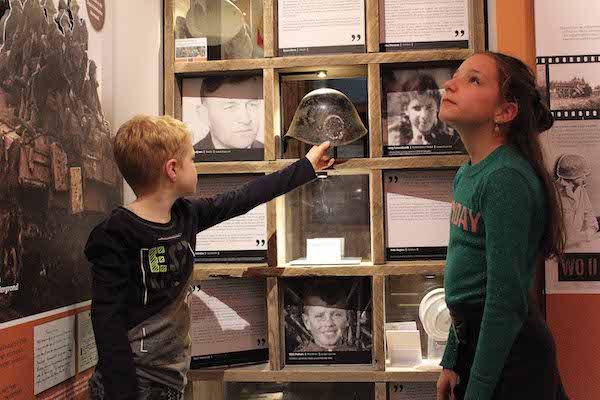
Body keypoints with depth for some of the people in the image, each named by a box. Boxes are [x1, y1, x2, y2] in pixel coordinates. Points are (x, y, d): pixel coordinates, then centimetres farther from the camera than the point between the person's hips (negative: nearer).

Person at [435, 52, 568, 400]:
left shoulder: (506, 179, -21)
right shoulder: (467, 174, 7)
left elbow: (506, 299, -23)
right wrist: (452, 362, 15)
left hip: (508, 350, -8)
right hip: (474, 341, 8)